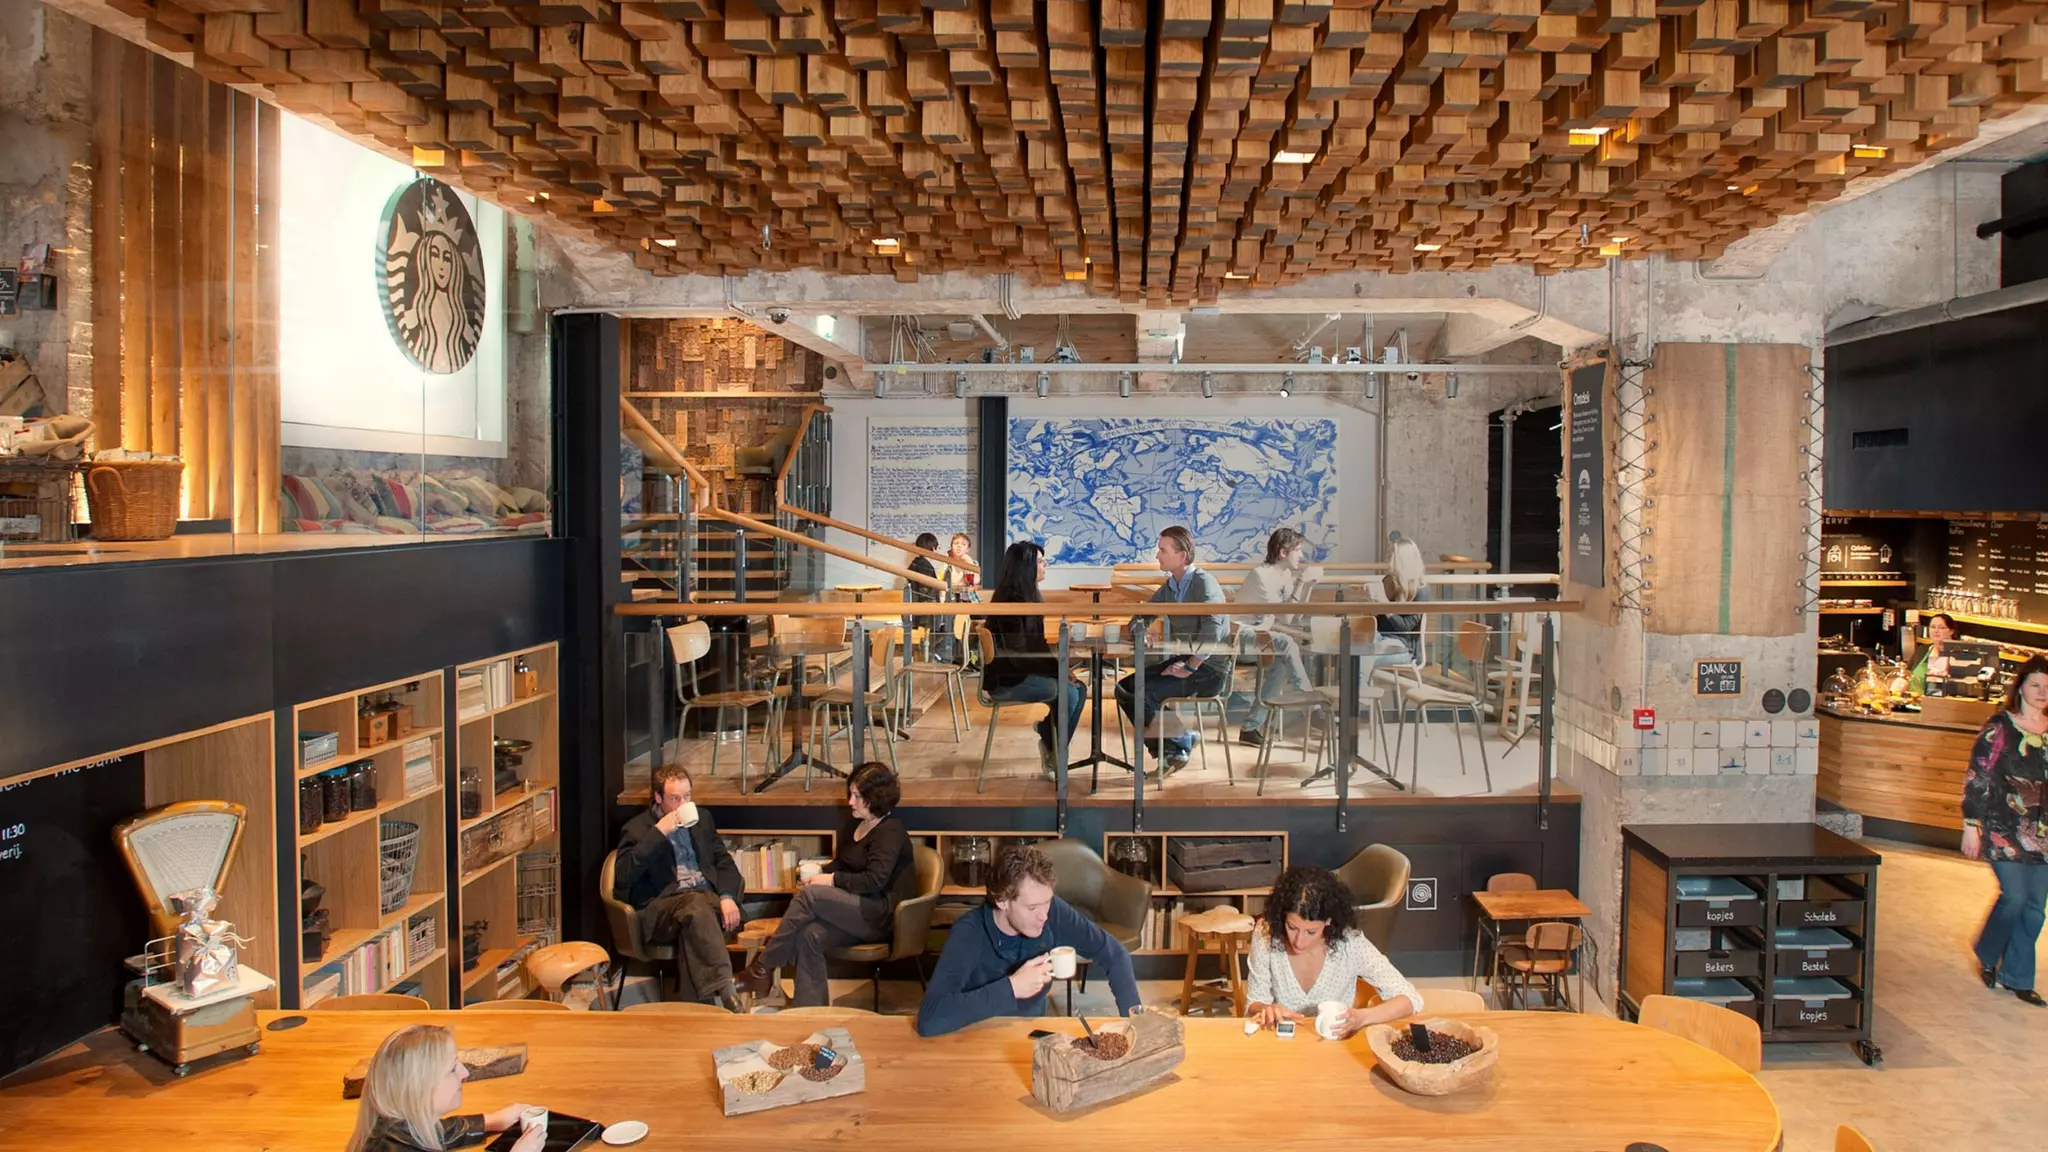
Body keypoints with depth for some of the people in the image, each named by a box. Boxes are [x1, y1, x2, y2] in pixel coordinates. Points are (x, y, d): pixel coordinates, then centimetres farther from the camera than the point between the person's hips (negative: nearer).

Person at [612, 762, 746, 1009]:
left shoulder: (701, 818, 22)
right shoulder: (638, 828, 8)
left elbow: (724, 861, 18)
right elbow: (622, 876, -8)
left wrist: (727, 896, -4)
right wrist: (658, 833, -11)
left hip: (706, 897, 3)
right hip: (662, 905, -3)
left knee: (691, 930, -35)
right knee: (697, 906, -38)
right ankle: (725, 993, -49)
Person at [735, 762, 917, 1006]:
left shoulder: (891, 831, -11)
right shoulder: (853, 823, 16)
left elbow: (875, 880, -21)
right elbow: (842, 864, 25)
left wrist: (832, 880, -16)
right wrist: (821, 871, 3)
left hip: (882, 916, -8)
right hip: (857, 912, 8)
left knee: (809, 894, -24)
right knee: (811, 936, -22)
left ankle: (762, 967, -14)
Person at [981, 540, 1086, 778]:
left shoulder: (1029, 596, 9)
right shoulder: (1009, 601, -20)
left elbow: (1037, 645, 13)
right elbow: (1018, 653, -24)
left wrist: (1058, 666, -3)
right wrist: (1059, 670, -19)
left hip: (1023, 671, 9)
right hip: (1006, 679, -9)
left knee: (1077, 688, -8)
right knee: (1068, 693, -19)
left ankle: (1051, 743, 7)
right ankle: (1055, 754, 2)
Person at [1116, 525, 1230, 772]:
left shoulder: (1204, 584, -16)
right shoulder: (1170, 587, 9)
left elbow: (1212, 632, -28)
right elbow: (1141, 616, 18)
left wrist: (1189, 669, -24)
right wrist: (1139, 631, -6)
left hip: (1208, 670, -8)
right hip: (1182, 661, 8)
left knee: (1143, 693, -21)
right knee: (1126, 687, -3)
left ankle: (1175, 747, 1)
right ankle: (1179, 740, 0)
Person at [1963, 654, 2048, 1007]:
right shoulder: (2000, 727, -8)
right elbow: (1976, 777, -7)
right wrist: (1971, 826, -9)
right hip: (2004, 829, -5)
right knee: (2014, 896, -10)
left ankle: (2017, 977, 20)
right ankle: (1987, 956, 17)